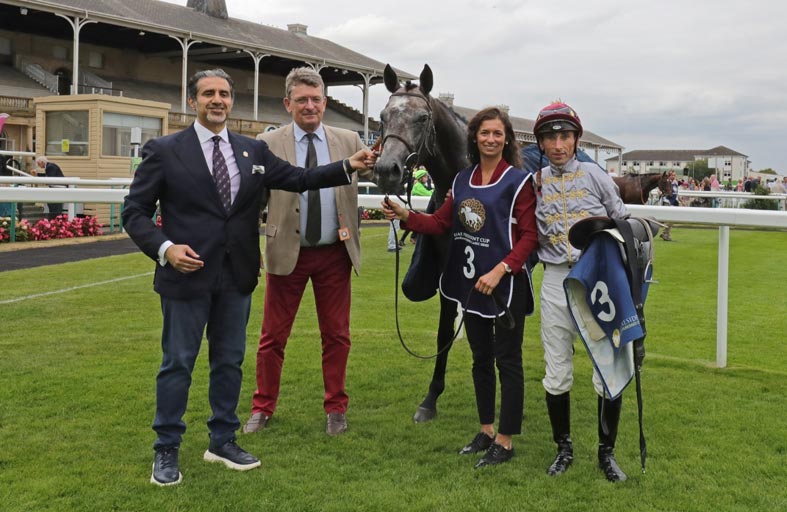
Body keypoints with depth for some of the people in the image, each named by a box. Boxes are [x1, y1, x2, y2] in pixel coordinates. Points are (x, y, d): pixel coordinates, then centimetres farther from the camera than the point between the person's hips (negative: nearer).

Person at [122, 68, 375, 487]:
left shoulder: (253, 151, 8)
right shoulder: (164, 151, -4)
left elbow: (299, 178, 5)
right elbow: (135, 212, -4)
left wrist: (349, 166, -7)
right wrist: (165, 248, -20)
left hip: (237, 277, 4)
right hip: (186, 274, -4)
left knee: (230, 361, 14)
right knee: (178, 363, 5)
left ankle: (223, 441, 29)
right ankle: (166, 451, 20)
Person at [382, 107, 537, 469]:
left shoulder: (518, 181, -9)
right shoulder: (463, 180, 9)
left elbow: (529, 236, -13)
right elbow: (440, 222, 6)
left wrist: (500, 270, -23)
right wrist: (406, 216, -10)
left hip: (506, 283, -6)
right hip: (470, 281, 7)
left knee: (507, 359, 1)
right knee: (481, 358, 16)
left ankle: (505, 441, 12)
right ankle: (486, 431, 30)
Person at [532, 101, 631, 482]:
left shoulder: (595, 176, 0)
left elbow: (623, 224, 4)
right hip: (556, 282, 2)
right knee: (557, 375, 8)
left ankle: (607, 452, 19)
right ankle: (564, 448, 26)